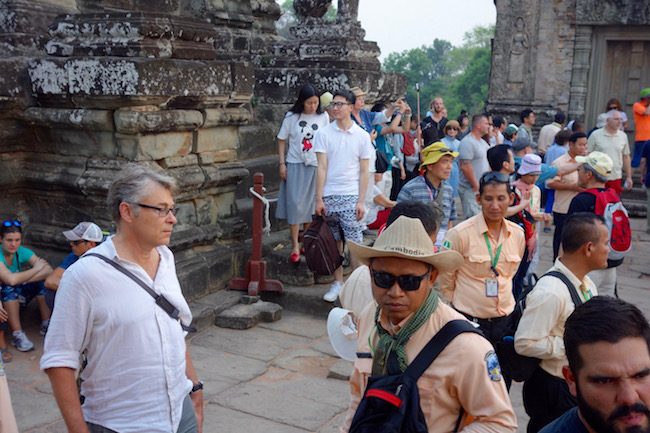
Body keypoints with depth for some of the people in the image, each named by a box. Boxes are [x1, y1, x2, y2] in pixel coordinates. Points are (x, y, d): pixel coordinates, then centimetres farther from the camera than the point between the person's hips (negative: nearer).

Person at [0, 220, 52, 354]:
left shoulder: (22, 252, -9)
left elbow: (49, 270, -22)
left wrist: (21, 279, -33)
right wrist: (36, 269, -26)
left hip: (18, 299, 4)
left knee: (43, 279, -18)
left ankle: (46, 324, -11)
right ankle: (17, 335, -27)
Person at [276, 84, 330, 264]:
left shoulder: (323, 117, -1)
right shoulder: (291, 117, -3)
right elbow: (282, 140, 3)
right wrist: (282, 164, -3)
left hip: (316, 166, 1)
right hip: (295, 166, -1)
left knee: (311, 205, 9)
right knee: (295, 205, -4)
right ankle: (295, 247, 0)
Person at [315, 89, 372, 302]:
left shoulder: (362, 136, 2)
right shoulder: (324, 133, 2)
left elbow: (364, 172, 2)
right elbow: (322, 168, -1)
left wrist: (361, 201, -5)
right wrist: (319, 198, -5)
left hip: (351, 196, -1)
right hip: (329, 196, 1)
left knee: (355, 243, -2)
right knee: (334, 242, 8)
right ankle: (338, 282, 20)